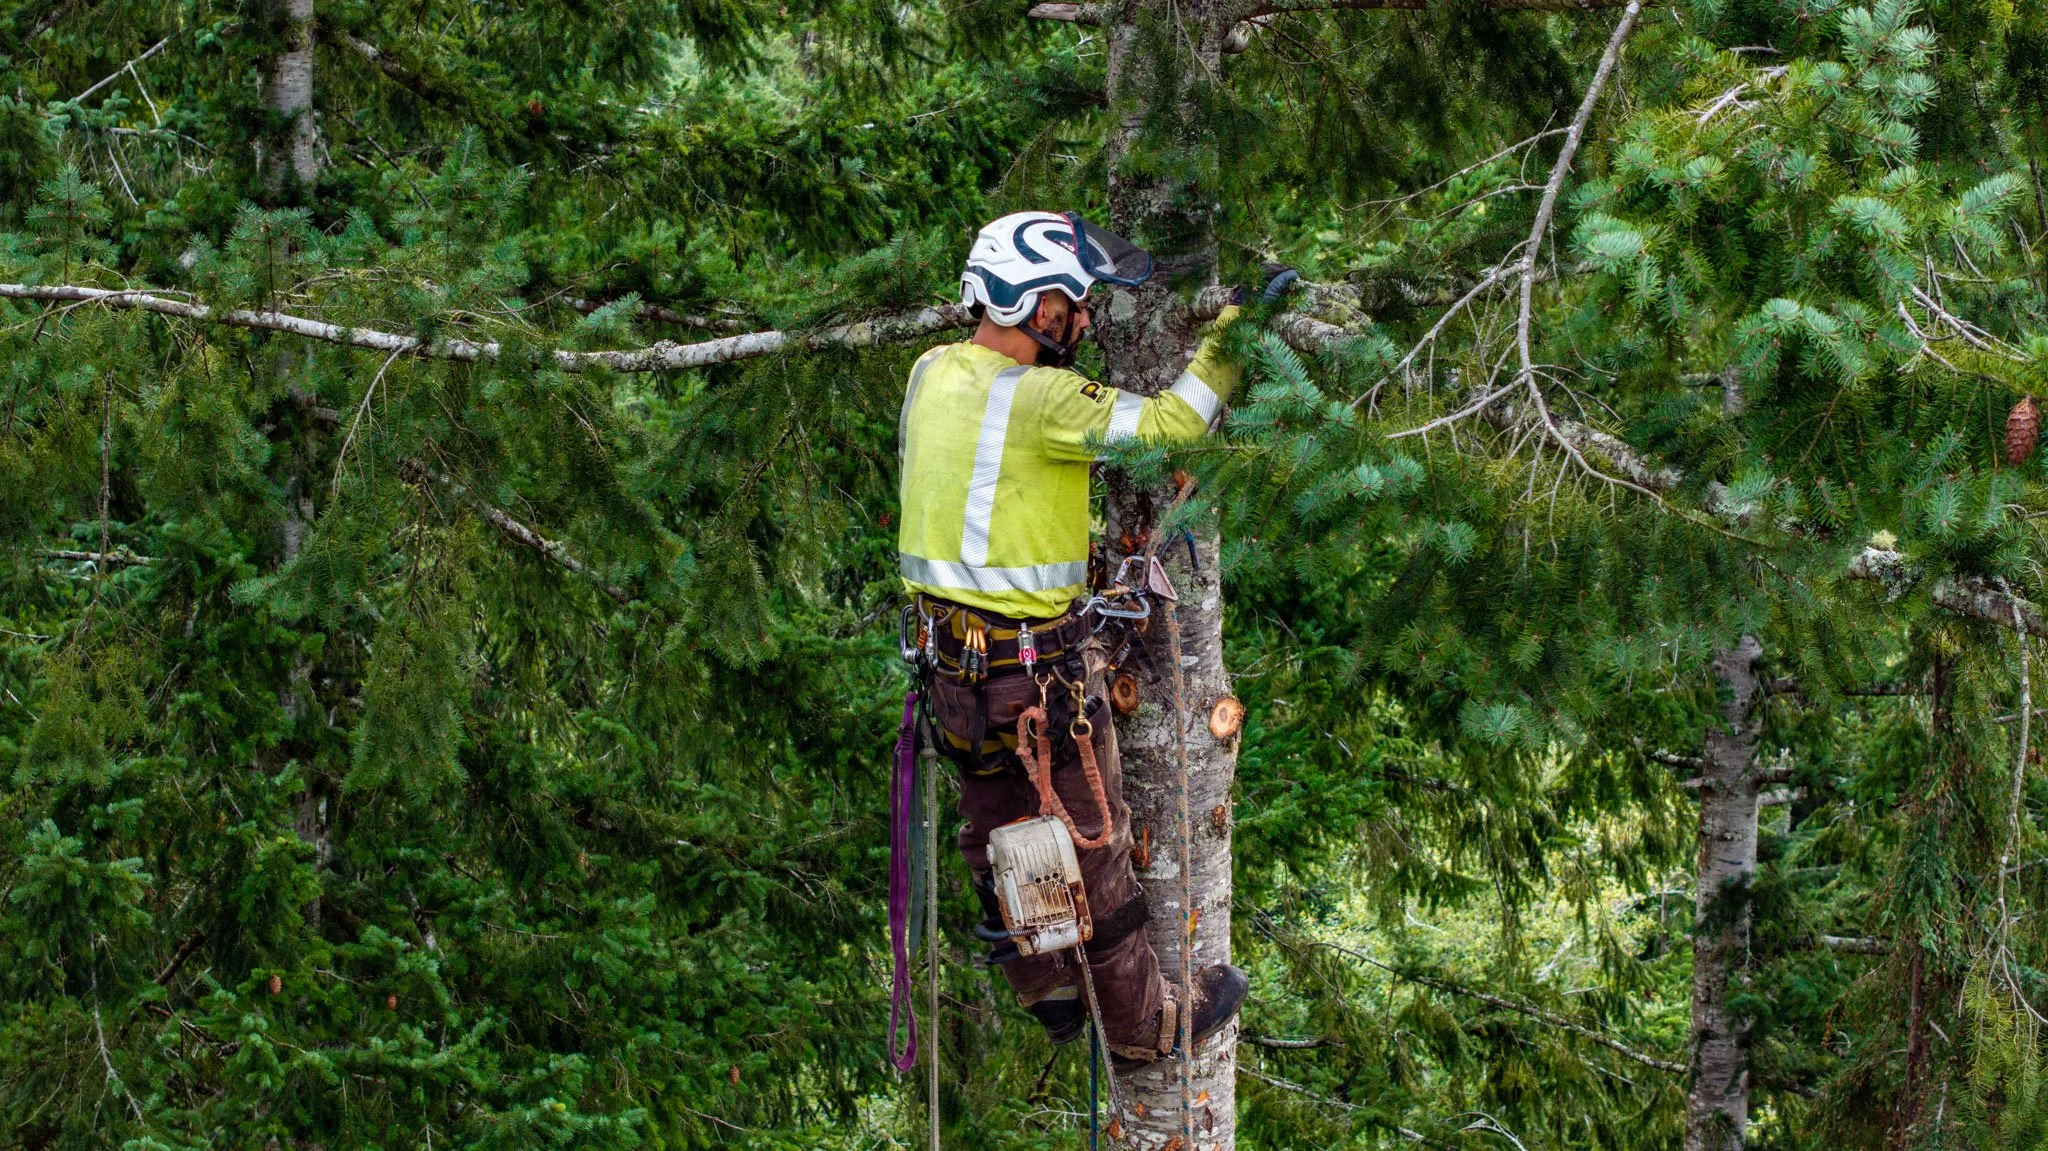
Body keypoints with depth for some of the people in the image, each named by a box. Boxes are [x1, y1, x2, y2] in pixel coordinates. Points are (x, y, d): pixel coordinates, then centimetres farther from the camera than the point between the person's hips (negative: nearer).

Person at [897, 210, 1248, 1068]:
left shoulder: (934, 373, 1)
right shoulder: (1039, 400, -23)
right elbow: (1174, 422, -22)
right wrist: (1231, 333, -11)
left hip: (948, 653, 8)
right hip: (1031, 664, -8)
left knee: (997, 829, 20)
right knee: (1089, 845, 7)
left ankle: (1046, 993, 36)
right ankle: (1142, 1024, 21)